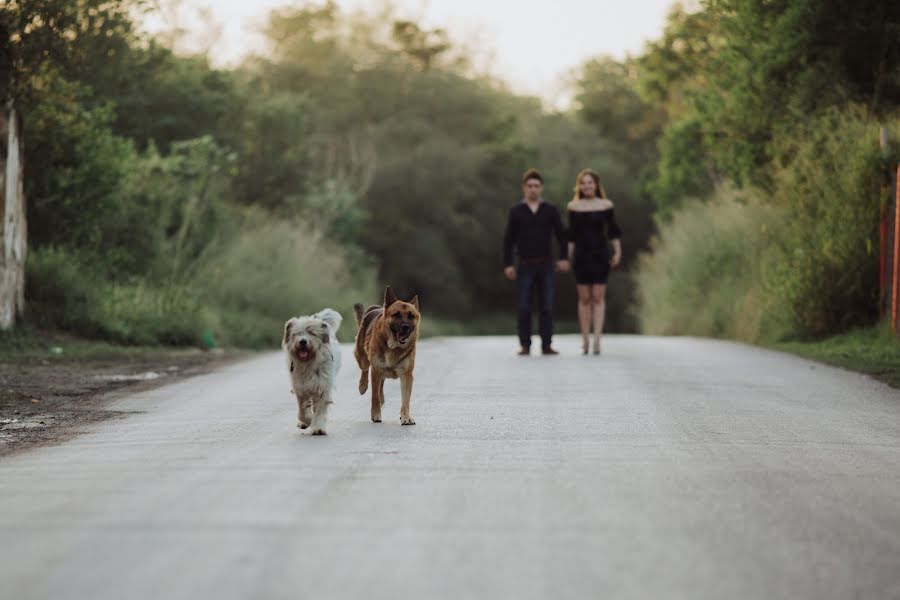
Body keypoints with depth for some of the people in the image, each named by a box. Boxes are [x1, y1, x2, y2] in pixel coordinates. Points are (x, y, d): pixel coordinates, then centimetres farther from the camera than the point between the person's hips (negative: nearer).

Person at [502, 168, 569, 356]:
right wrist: (507, 265, -6)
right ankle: (525, 346, 4)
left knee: (546, 306, -2)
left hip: (546, 264, 1)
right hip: (525, 265, -1)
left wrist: (563, 258, -8)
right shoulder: (516, 212, 2)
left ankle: (546, 345, 1)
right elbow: (508, 239, 1)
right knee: (524, 307, -3)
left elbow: (561, 235, 4)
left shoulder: (551, 210, 4)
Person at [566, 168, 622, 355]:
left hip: (601, 255, -1)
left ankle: (597, 338, -11)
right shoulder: (574, 206, 4)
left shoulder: (606, 205, 2)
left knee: (598, 297, -5)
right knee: (584, 298, 2)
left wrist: (618, 252, -3)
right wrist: (569, 256, 3)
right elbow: (571, 235, 7)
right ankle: (585, 340, 6)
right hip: (581, 255, 1)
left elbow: (613, 230, 4)